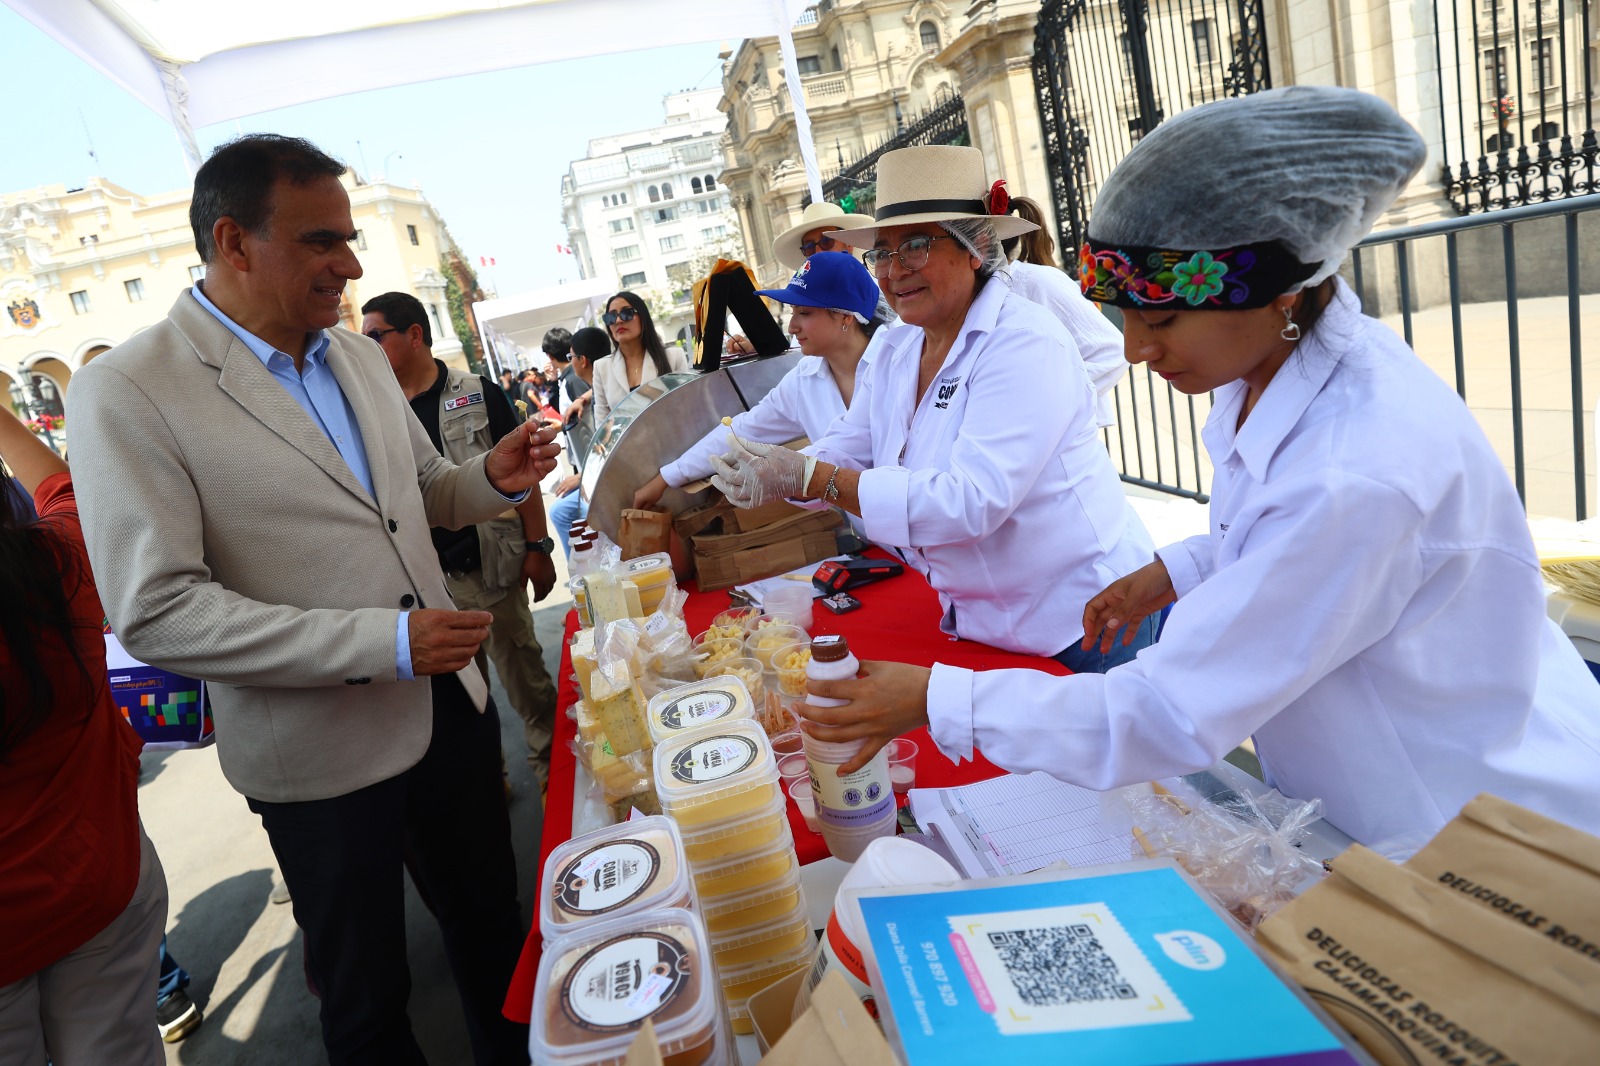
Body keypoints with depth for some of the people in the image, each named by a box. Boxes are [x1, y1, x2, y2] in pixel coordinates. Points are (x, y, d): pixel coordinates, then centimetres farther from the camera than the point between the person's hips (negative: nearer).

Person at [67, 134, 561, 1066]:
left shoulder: (361, 357, 6)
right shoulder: (127, 394, -15)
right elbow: (155, 612, -21)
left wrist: (492, 479, -6)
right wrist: (385, 641, -26)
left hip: (452, 704, 6)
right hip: (324, 754, -6)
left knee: (493, 924, 24)